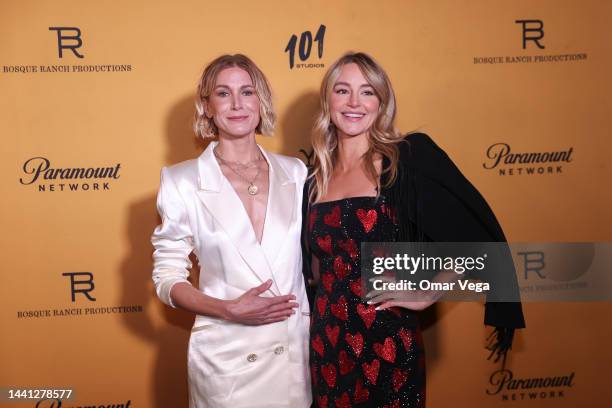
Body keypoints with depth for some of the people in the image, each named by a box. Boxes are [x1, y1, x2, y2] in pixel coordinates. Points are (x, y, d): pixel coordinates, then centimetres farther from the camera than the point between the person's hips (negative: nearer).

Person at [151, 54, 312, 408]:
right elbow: (167, 279, -3)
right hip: (225, 356, -2)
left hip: (298, 349, 3)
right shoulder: (182, 182, -7)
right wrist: (229, 310, -17)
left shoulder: (295, 173, 2)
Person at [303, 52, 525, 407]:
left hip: (389, 348, -4)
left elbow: (478, 234, -11)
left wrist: (426, 295, -9)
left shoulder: (410, 157, -9)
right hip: (326, 342, 4)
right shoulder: (316, 179, 6)